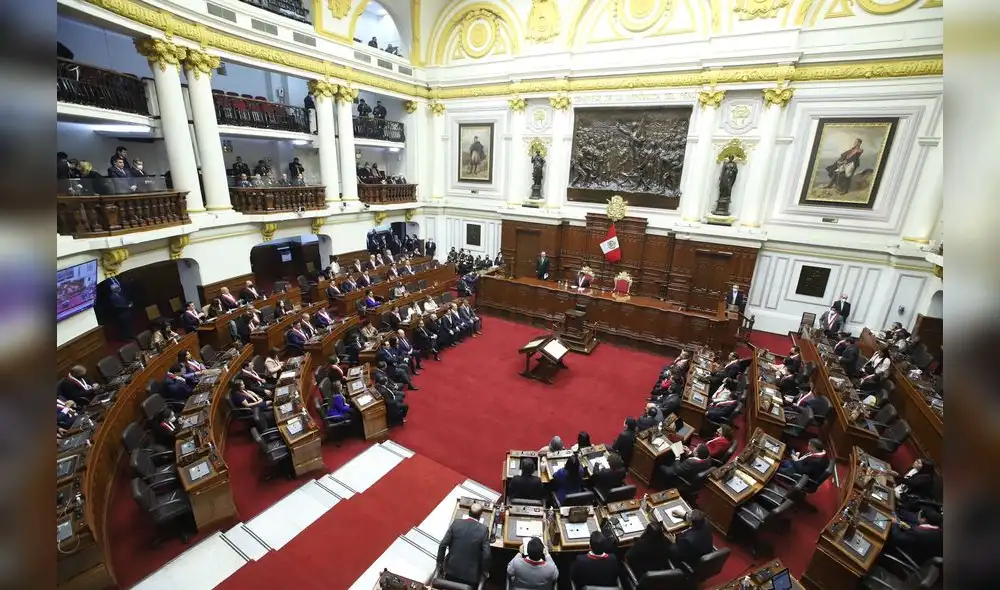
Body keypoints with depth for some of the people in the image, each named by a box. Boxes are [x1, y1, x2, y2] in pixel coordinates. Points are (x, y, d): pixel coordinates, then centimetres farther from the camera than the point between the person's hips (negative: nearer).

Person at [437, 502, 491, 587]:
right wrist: (484, 570, 2)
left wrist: (440, 562, 5)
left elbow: (443, 545, -9)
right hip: (470, 574, -2)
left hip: (452, 569, 2)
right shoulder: (484, 529, -16)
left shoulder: (456, 522, -11)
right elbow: (486, 554, -15)